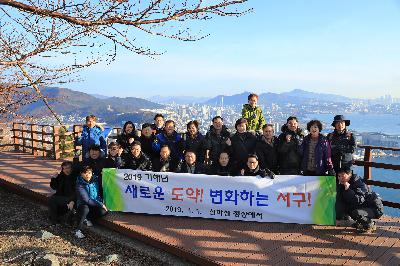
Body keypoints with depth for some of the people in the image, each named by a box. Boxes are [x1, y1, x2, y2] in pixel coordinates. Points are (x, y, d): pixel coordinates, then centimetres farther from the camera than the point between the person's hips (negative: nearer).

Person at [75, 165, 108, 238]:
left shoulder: (96, 179, -5)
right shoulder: (80, 185, -16)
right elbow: (87, 200, -22)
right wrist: (101, 204, -25)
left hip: (95, 205, 3)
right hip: (84, 205, -3)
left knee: (103, 211, -27)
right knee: (85, 209, -37)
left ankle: (87, 219, -2)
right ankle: (78, 230, -20)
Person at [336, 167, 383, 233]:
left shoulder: (358, 183, -23)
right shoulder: (341, 186, -2)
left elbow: (359, 200, -35)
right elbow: (340, 202, -3)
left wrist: (348, 189, -37)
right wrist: (338, 218, -6)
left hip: (375, 209, -8)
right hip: (362, 207, 8)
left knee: (356, 213, -31)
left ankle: (371, 225, -1)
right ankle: (361, 223, 11)